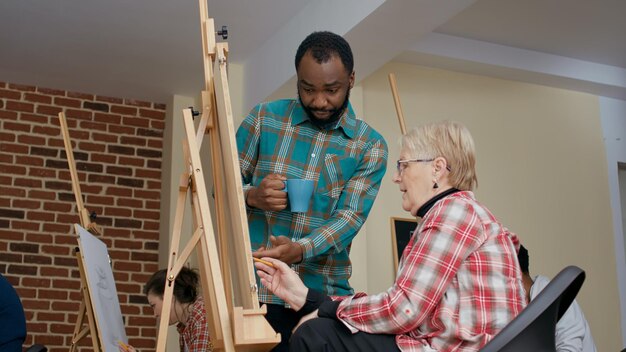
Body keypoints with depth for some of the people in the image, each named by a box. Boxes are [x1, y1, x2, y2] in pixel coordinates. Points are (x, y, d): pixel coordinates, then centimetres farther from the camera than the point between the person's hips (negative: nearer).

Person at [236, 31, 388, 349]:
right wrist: (251, 195, -16)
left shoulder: (370, 146, 0)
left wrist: (300, 250, -28)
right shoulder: (264, 118, 3)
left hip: (323, 294, 0)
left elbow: (350, 217, -9)